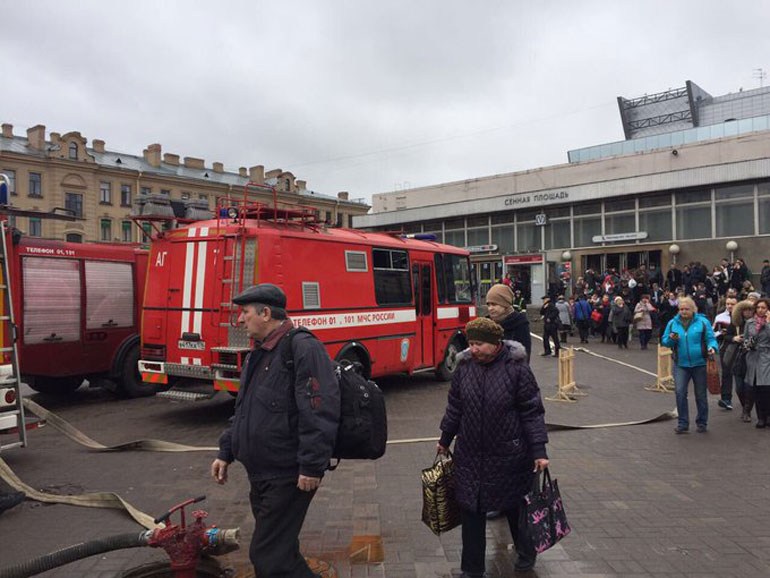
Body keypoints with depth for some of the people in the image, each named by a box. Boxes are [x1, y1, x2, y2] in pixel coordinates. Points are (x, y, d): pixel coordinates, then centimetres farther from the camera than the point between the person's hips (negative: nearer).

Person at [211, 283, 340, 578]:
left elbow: (320, 412, -25)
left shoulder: (303, 349, -19)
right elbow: (242, 410, 22)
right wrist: (226, 452, 19)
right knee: (280, 551, 20)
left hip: (289, 477, -9)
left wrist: (312, 467, -25)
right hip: (261, 475, 9)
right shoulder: (258, 354, 12)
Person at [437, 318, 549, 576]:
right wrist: (445, 439, 16)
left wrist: (539, 450, -12)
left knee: (515, 506, 17)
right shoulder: (464, 366, -4)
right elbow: (454, 406, 8)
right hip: (470, 455, 3)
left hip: (509, 455, -3)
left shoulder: (516, 368, -15)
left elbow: (532, 411, -10)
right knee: (471, 509, 7)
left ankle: (526, 551, 45)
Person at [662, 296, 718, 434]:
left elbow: (711, 339, -3)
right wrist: (671, 339, -14)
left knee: (701, 394, 10)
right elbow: (664, 341, 8)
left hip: (699, 364, -1)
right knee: (679, 392, -9)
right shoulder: (673, 323, 5)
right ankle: (683, 424, 3)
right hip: (681, 364, 1)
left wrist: (712, 347, -23)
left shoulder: (702, 322, -2)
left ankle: (702, 423, 25)